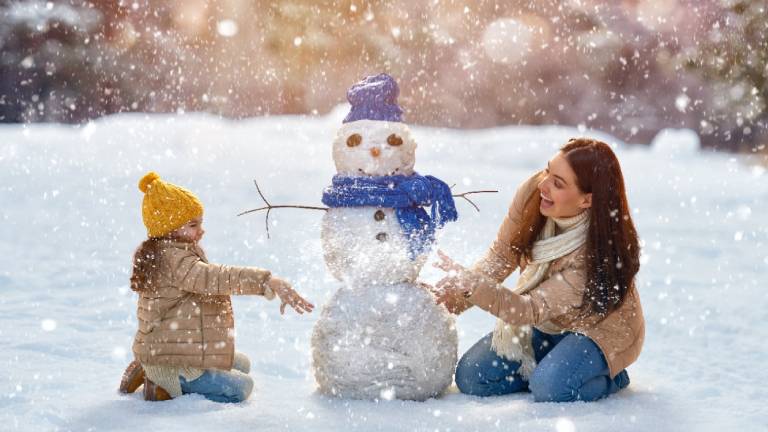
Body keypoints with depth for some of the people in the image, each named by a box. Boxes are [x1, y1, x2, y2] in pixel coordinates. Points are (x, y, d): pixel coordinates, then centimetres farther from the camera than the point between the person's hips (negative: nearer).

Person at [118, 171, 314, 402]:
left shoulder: (156, 255, 10)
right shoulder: (175, 262, -25)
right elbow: (216, 278, -40)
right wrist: (270, 281, -47)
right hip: (171, 362, -11)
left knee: (241, 364, 24)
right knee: (240, 387, -9)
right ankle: (168, 388, -6)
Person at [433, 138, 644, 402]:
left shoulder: (597, 252, -36)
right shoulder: (533, 192, -20)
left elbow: (531, 311, -36)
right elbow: (502, 255, -8)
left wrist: (470, 285, -48)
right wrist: (457, 296, -25)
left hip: (598, 328, -6)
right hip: (545, 322, 6)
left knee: (550, 389, -32)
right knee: (470, 377, -6)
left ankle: (610, 376, -2)